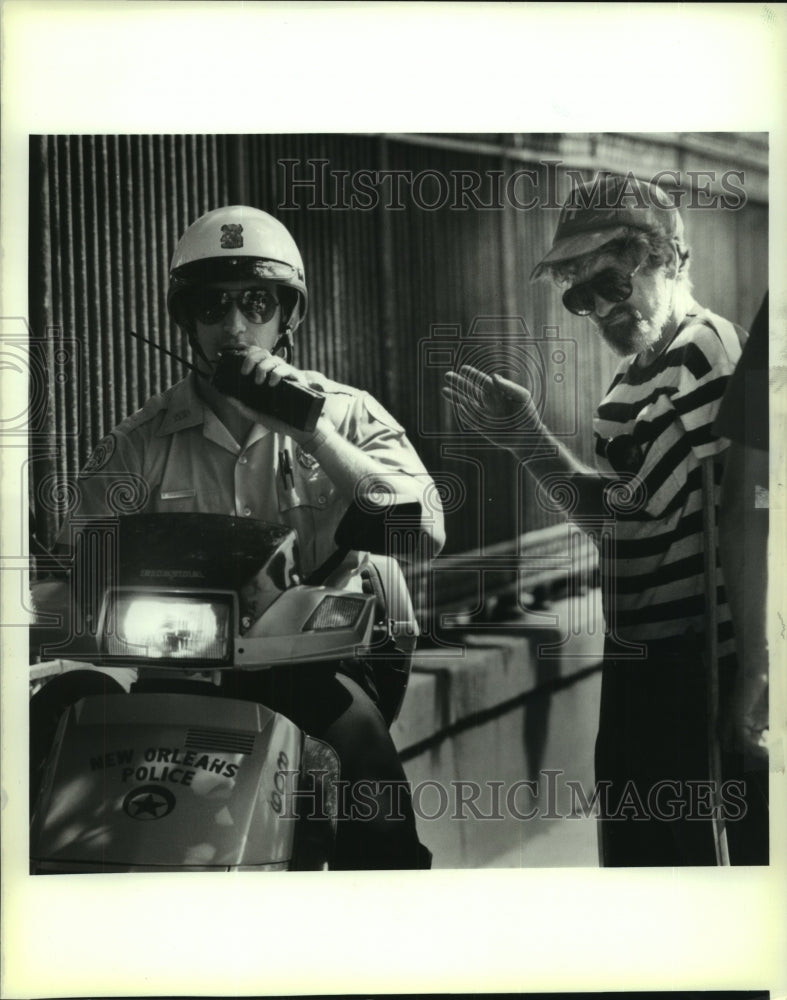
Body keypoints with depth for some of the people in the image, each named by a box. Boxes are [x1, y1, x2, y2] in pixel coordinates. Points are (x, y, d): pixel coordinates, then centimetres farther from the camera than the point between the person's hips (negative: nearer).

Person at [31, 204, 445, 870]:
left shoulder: (348, 413, 5)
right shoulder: (143, 439, 7)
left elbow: (426, 531, -10)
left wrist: (314, 433, -16)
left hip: (311, 654, -1)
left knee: (359, 726, -31)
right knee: (64, 701, -24)